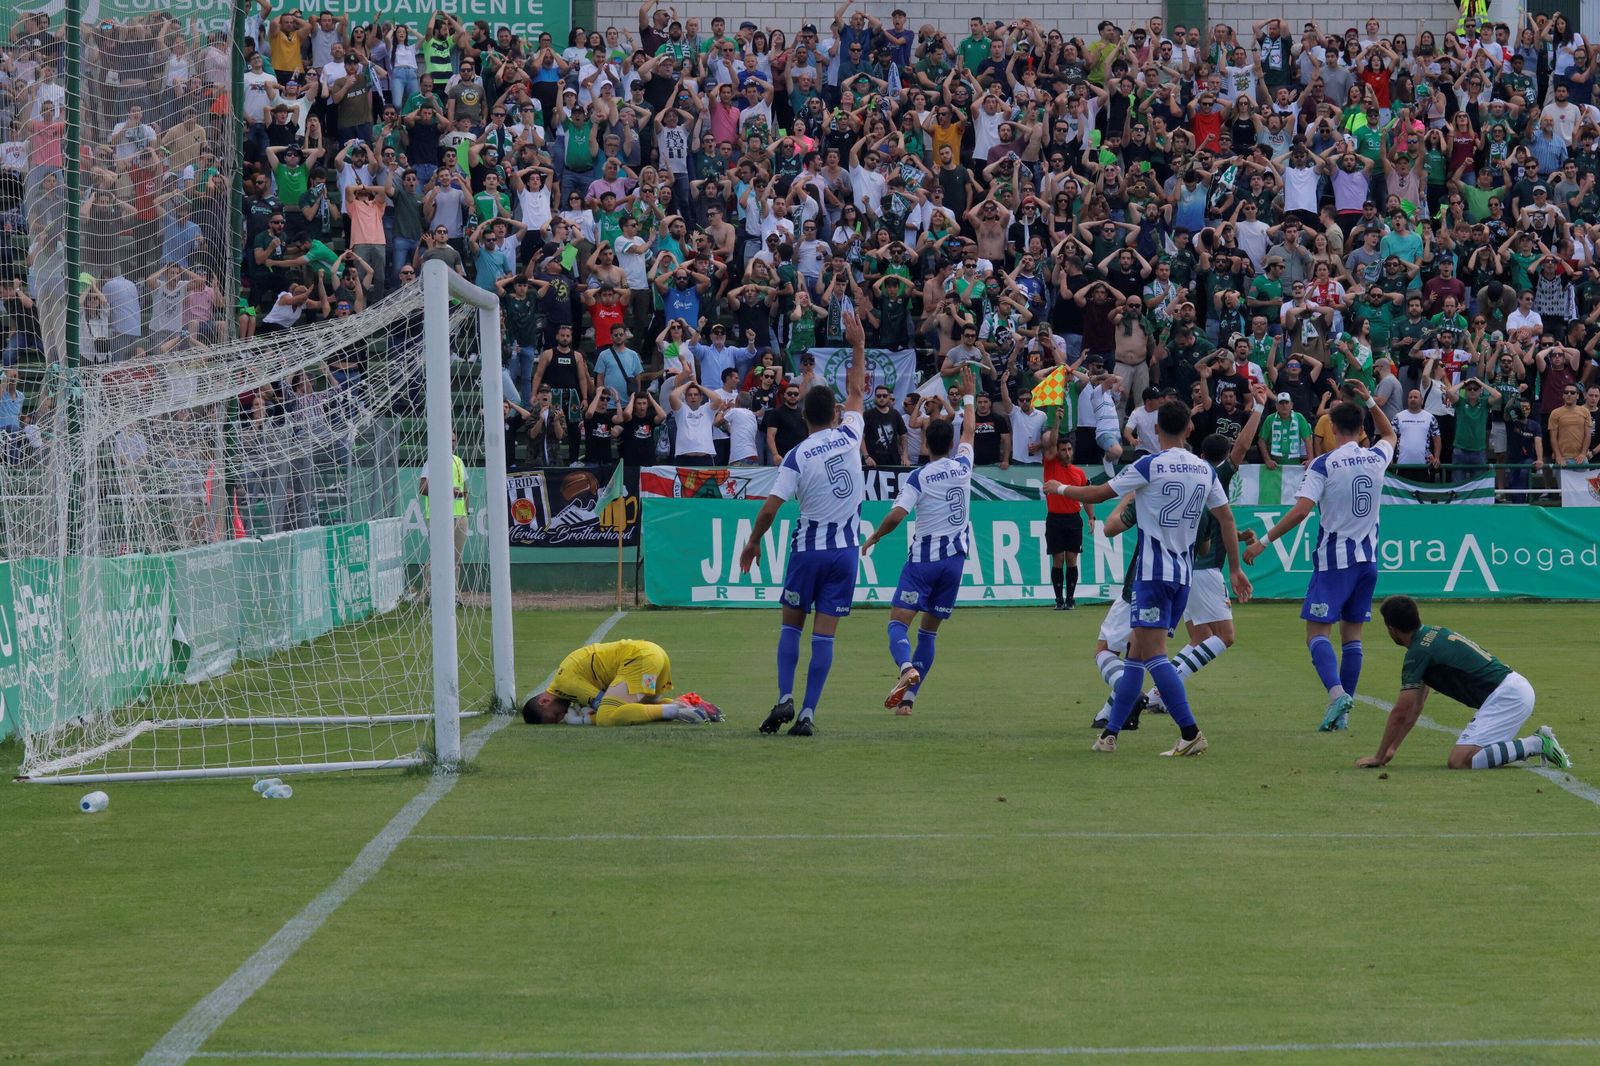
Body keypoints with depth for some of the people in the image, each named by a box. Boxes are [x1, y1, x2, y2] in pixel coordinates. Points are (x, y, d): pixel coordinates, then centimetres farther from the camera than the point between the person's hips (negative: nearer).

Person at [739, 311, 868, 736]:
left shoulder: (797, 456, -9)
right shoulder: (848, 436, -2)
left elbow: (770, 508, -12)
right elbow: (857, 393, 16)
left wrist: (753, 543, 4)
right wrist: (859, 345, 26)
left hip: (808, 546, -2)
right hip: (846, 547, 2)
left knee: (792, 624, 12)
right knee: (824, 634, -1)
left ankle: (785, 698, -3)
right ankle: (808, 713, -6)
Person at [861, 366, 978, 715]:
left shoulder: (918, 478, -10)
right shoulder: (963, 466, 3)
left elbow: (897, 514, -20)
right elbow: (970, 430, 22)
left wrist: (873, 538, -3)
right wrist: (968, 396, 36)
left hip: (924, 557, -4)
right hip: (955, 558, 4)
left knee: (898, 622, -6)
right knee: (930, 631, 11)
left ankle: (907, 667, -37)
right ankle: (908, 697, 6)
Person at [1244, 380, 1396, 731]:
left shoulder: (1323, 465, -11)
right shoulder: (1376, 459, 5)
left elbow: (1301, 509, -19)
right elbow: (1390, 434, 30)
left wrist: (1265, 541, -13)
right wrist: (1370, 401, 26)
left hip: (1334, 560, -5)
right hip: (1368, 559, 5)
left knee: (1317, 633, -5)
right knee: (1352, 635, 10)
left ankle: (1337, 692, -29)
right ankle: (1343, 714, 8)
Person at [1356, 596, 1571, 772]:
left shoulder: (1418, 653, -10)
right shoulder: (1434, 634, 20)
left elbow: (1400, 713, -8)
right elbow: (1415, 707, 25)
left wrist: (1380, 757, 2)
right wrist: (1392, 748, 25)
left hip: (1506, 696, -10)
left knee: (1459, 761, -17)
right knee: (1458, 755, 10)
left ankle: (1537, 744, -14)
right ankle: (1538, 743, 7)